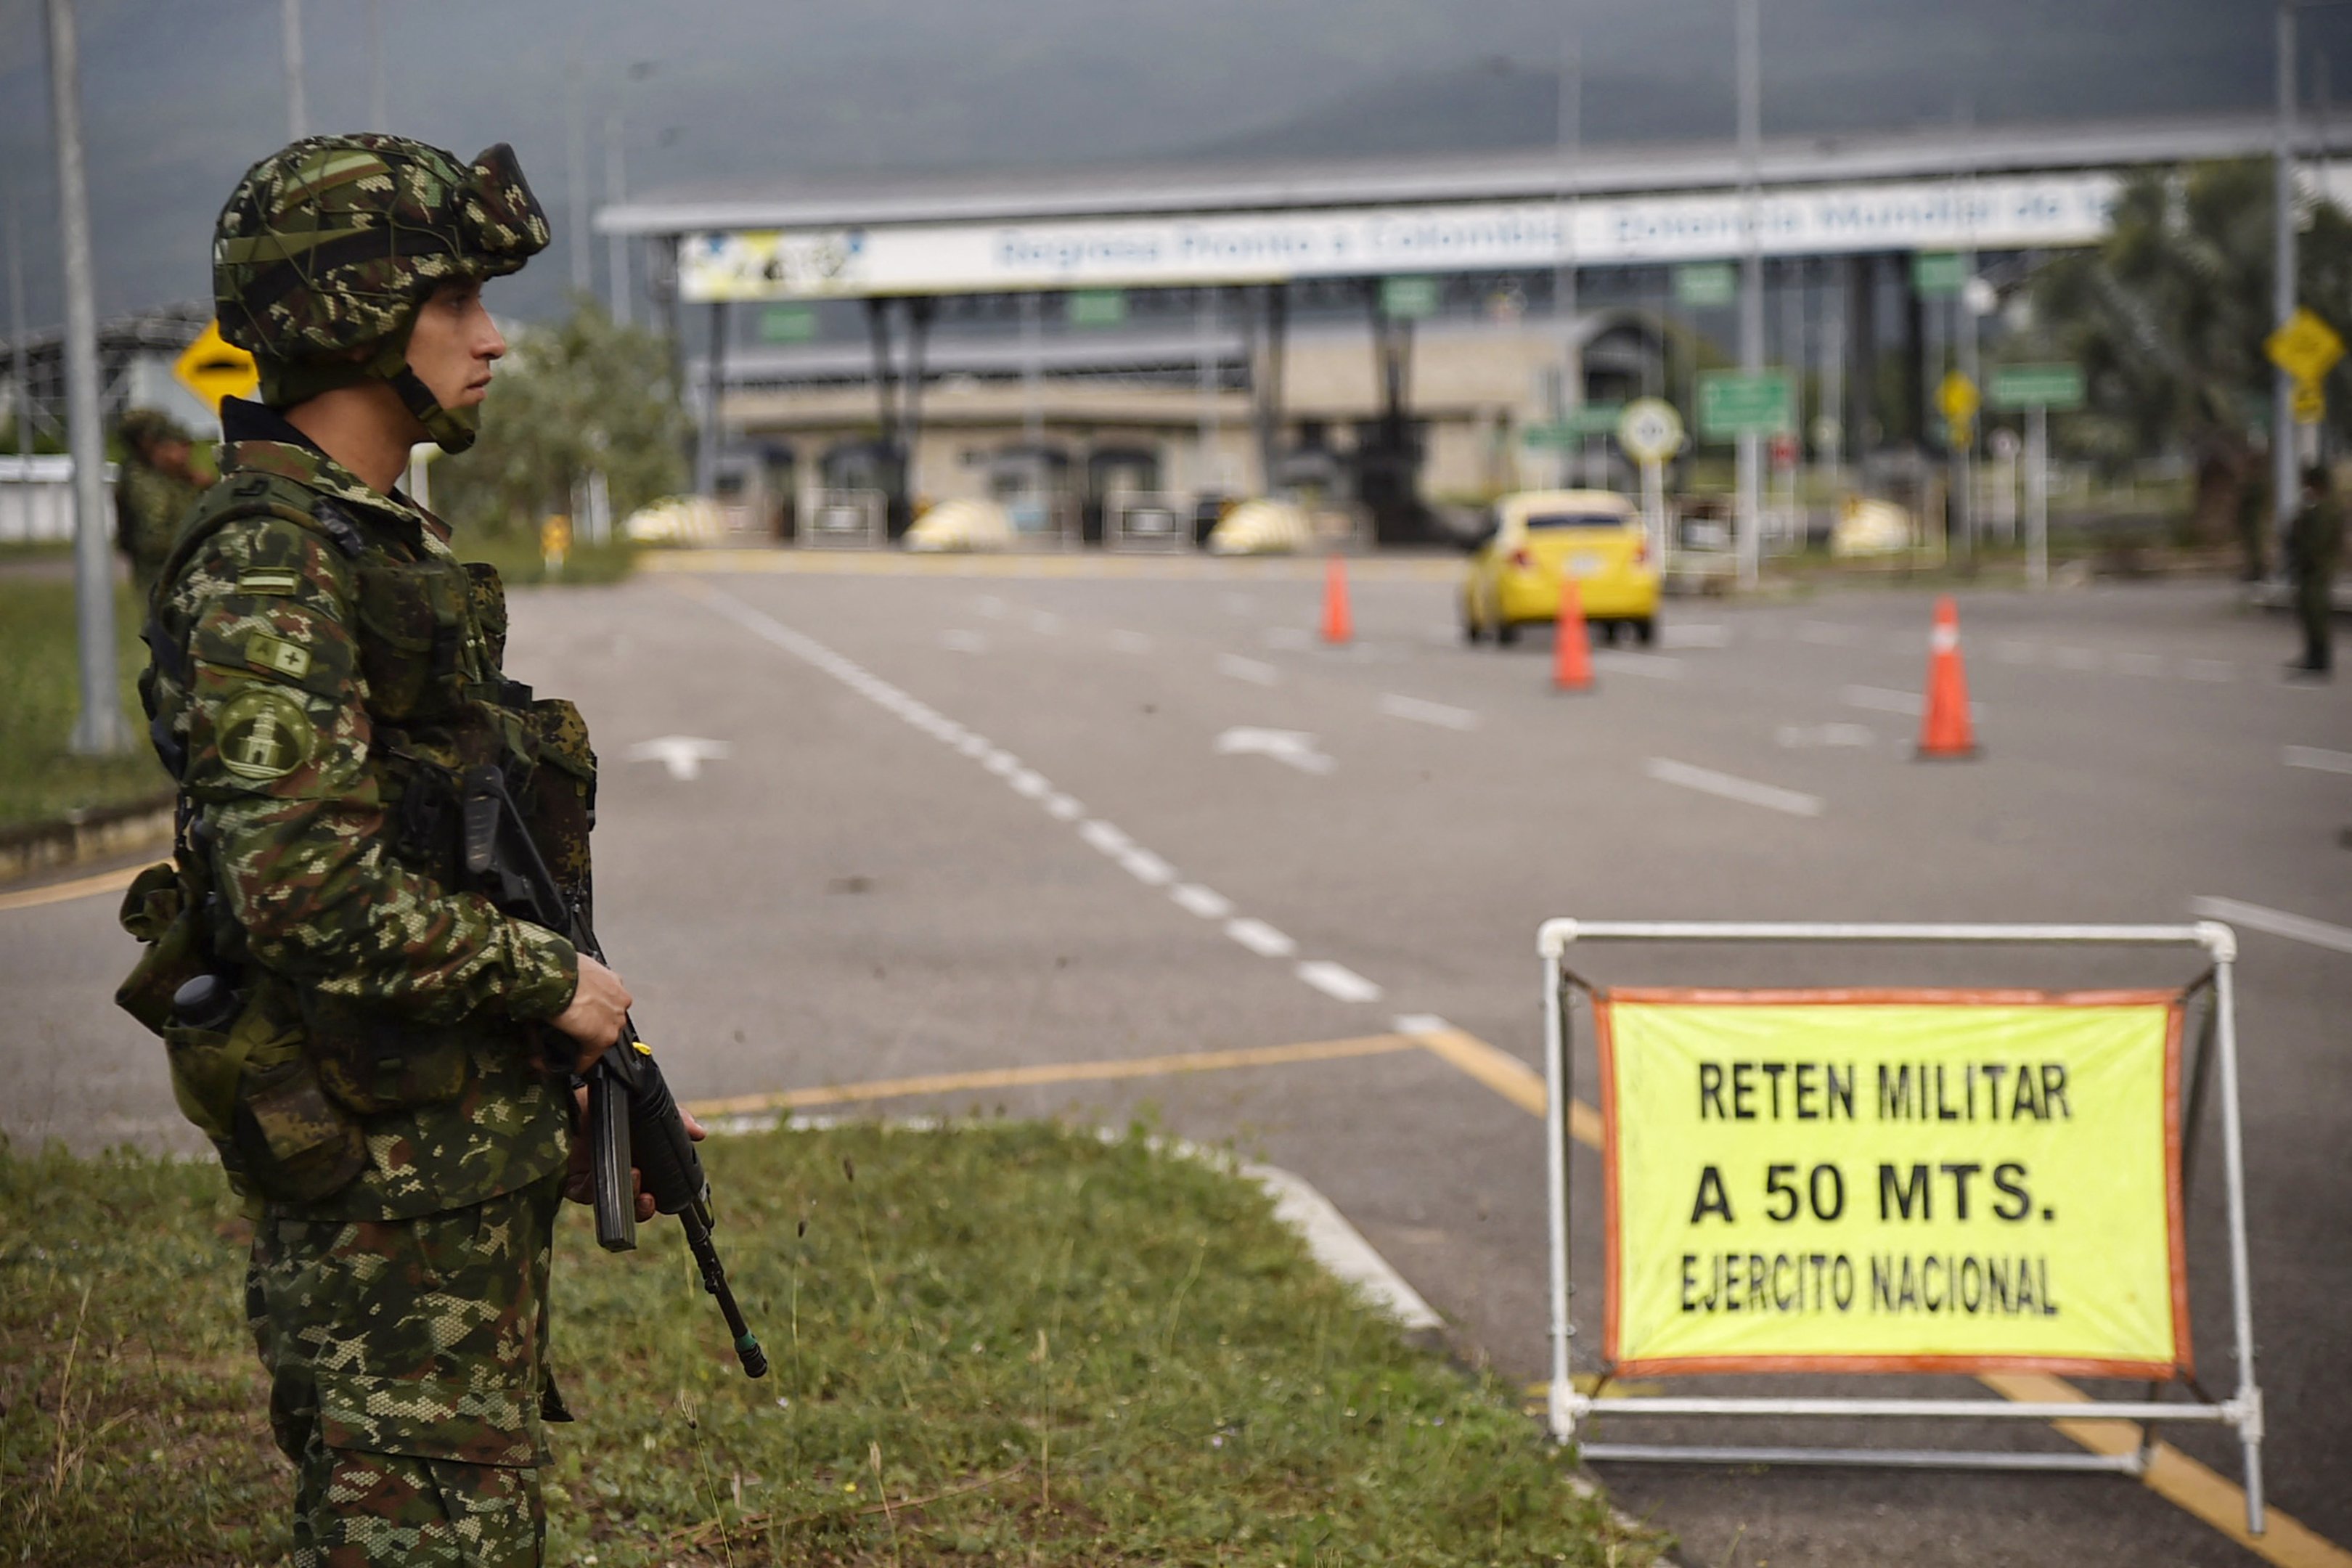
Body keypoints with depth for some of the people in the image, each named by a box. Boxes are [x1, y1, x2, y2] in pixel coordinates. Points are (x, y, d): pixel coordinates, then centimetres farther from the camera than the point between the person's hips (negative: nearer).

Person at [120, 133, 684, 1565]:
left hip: (473, 1146, 10)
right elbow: (307, 890, -27)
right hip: (382, 1170, -10)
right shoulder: (263, 565, -18)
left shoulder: (388, 539, 14)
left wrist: (585, 1070, 18)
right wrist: (551, 980, -16)